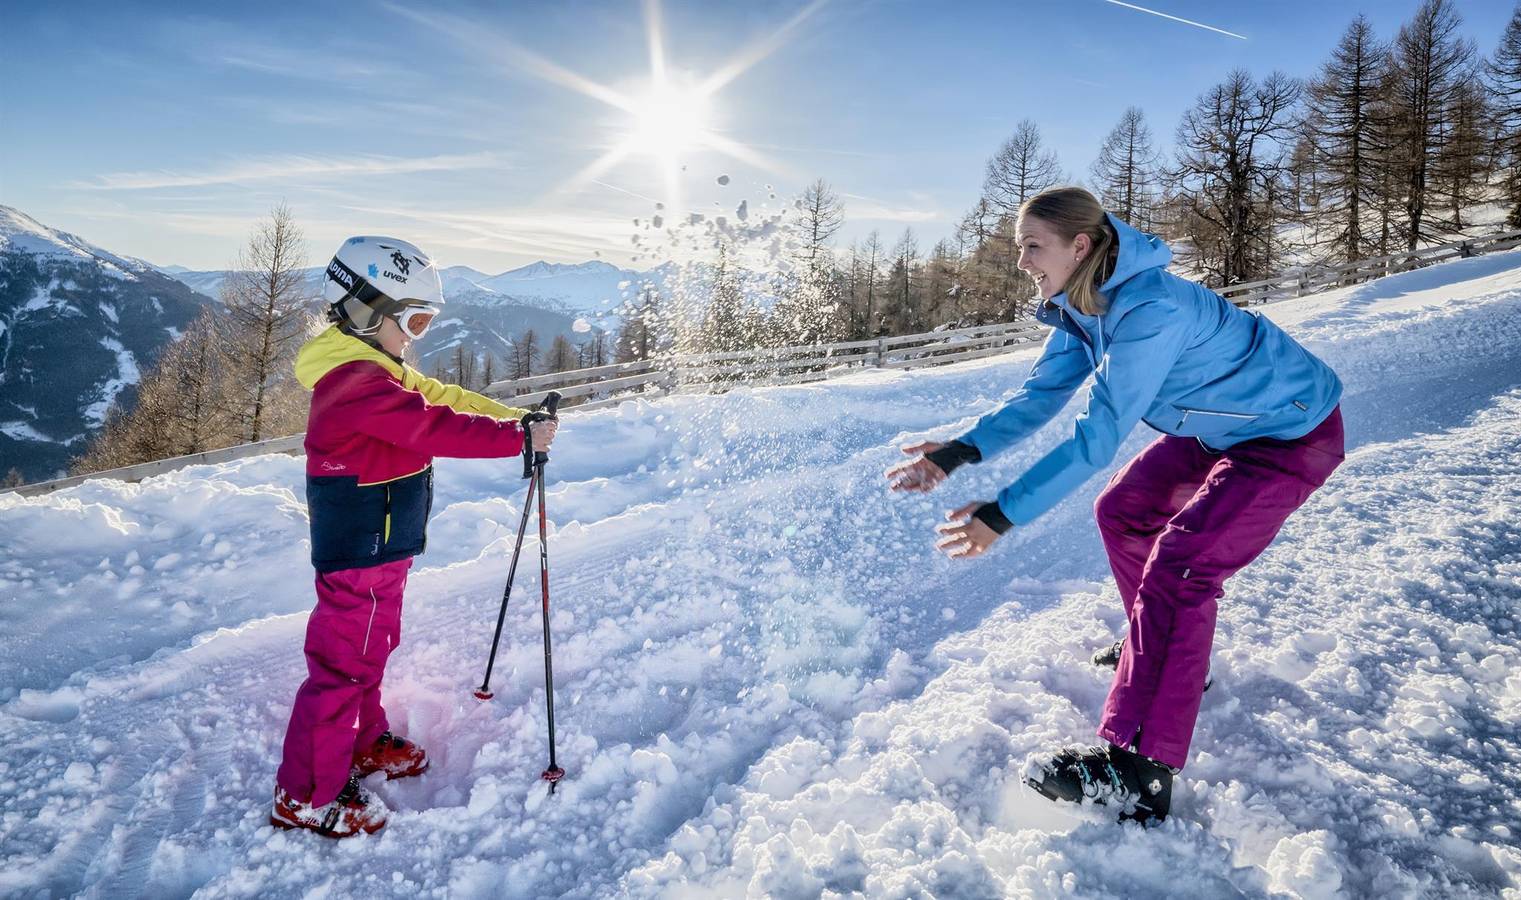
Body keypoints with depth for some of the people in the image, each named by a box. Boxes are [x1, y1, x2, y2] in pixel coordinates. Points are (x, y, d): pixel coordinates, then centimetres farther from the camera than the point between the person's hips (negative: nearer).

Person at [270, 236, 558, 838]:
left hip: (381, 548, 11)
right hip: (360, 553, -11)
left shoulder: (375, 373, 11)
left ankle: (364, 742, 43)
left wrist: (517, 418, -1)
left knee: (372, 648, 24)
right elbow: (436, 428, -30)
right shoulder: (360, 383, -24)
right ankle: (307, 797, 15)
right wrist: (519, 438, -26)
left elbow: (440, 396, 9)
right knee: (344, 663, 1)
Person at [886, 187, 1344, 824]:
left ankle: (1137, 772, -18)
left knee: (1177, 566, -20)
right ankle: (1163, 652, 31)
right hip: (1219, 429, 10)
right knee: (1121, 512, 11)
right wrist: (958, 453, -21)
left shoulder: (1151, 310, -33)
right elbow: (1041, 395, -7)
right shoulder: (1082, 306, -4)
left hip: (1292, 435, -9)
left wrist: (1002, 514, -36)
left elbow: (1100, 436, -35)